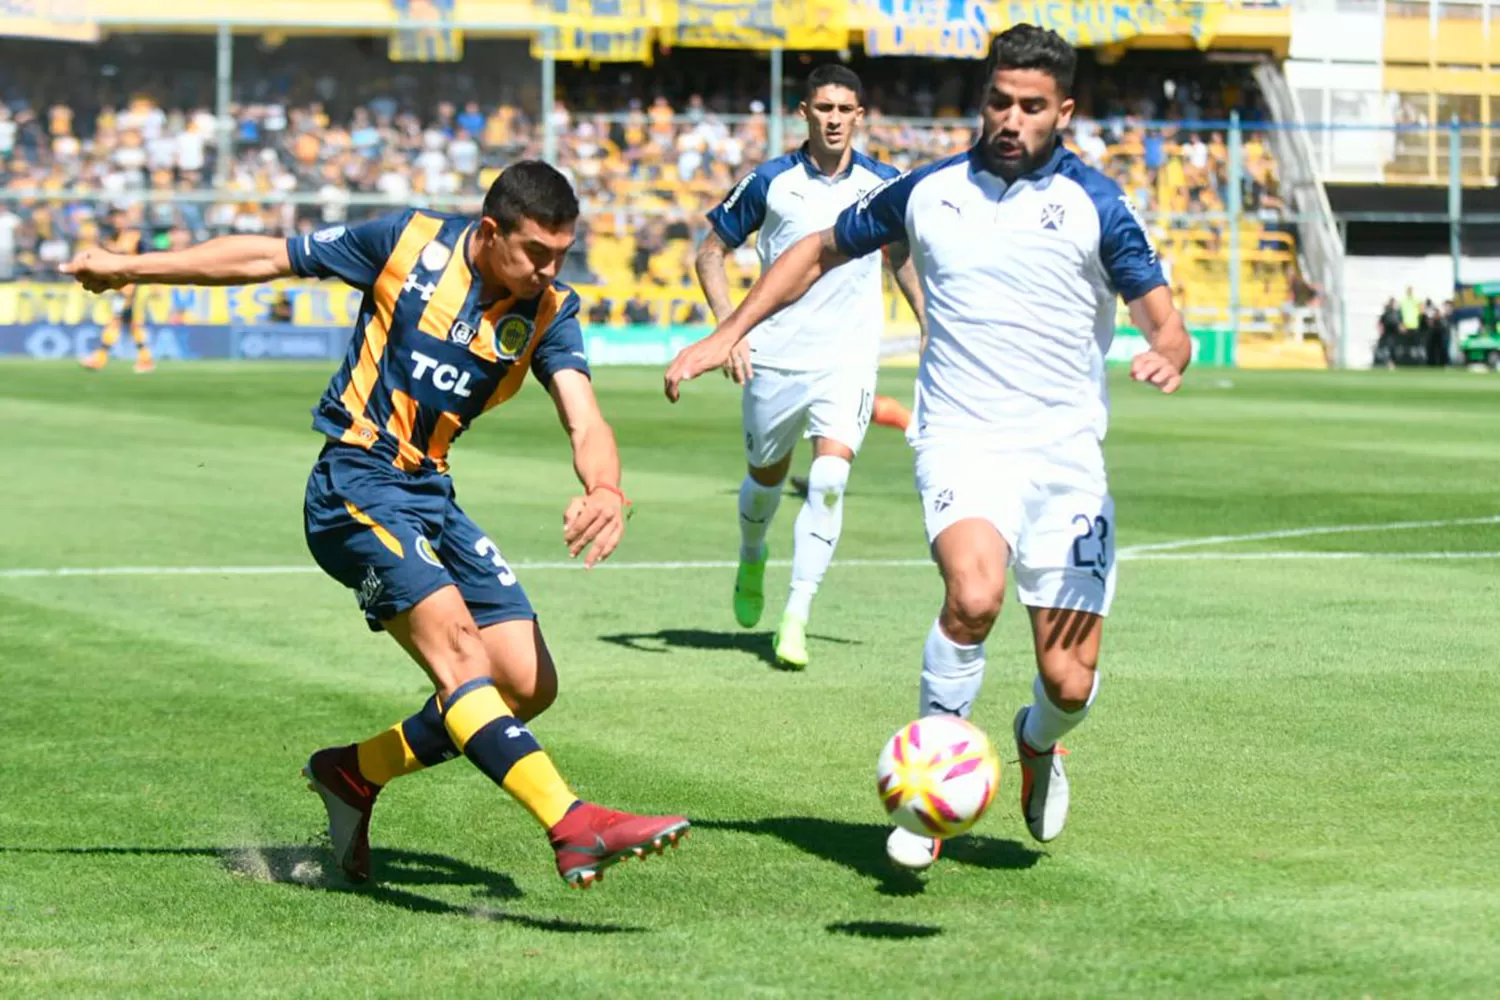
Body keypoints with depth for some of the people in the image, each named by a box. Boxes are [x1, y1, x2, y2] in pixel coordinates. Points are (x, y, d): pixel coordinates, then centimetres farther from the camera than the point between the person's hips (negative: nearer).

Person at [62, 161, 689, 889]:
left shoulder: (549, 311, 0)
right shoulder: (410, 243, -10)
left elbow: (584, 422, -12)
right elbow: (268, 258, 1)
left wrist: (605, 490, -36)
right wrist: (131, 267, 8)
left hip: (432, 495, 6)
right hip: (355, 483, -6)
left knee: (529, 684, -2)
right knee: (455, 640, -26)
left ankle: (354, 774, 17)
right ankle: (573, 827, -41)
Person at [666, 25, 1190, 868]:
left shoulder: (1095, 204, 0)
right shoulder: (929, 192, 6)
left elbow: (1165, 322, -4)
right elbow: (822, 252, 21)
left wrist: (1168, 355, -28)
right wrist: (725, 337, 15)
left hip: (1065, 452, 1)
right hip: (962, 440, 0)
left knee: (1070, 685, -2)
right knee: (975, 593, -33)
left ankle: (1039, 742, 37)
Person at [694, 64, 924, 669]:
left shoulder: (884, 185, 2)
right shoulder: (770, 182, -3)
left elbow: (905, 256, 19)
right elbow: (711, 250, 5)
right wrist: (728, 324, -6)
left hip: (849, 360, 0)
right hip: (774, 358, 0)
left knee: (829, 481, -17)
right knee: (766, 476, 13)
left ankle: (795, 619, -14)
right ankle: (751, 559, 47)